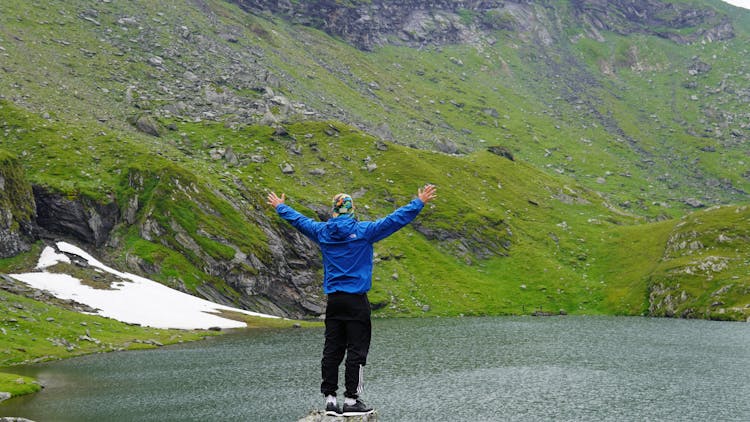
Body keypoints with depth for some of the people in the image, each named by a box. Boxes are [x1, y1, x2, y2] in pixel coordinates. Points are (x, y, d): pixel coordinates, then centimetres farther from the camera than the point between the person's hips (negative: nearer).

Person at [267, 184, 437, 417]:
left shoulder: (322, 232, 5)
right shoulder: (364, 231, -8)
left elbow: (298, 220, 21)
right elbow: (396, 219, -8)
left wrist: (280, 207, 38)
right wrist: (419, 203, 1)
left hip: (333, 300, 5)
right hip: (357, 301, -5)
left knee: (332, 351, 8)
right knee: (357, 351, -1)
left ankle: (330, 399, 10)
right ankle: (351, 400, -1)